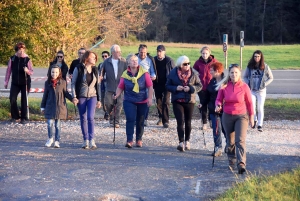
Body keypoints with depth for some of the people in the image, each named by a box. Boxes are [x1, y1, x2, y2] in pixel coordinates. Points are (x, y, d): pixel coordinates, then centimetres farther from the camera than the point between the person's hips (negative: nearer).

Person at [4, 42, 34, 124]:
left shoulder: (27, 59, -6)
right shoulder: (12, 59, 0)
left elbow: (32, 72, -6)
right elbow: (8, 70, 7)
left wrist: (27, 70, -28)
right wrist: (6, 81, 8)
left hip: (25, 83, -2)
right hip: (15, 83, 2)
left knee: (24, 100, 1)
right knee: (12, 99, -4)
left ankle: (24, 118, 9)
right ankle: (15, 116, 12)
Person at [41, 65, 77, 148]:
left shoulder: (62, 82, 0)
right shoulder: (47, 83, 5)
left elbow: (66, 93, 6)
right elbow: (45, 95, 11)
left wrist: (72, 99, -9)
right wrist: (42, 107, 13)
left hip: (60, 106, -1)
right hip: (50, 106, 1)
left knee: (57, 124, 5)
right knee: (50, 123, -3)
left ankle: (57, 141, 14)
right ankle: (50, 139, 19)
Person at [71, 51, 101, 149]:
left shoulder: (95, 70, 10)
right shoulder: (78, 69, -2)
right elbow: (73, 83, 0)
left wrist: (99, 99, 11)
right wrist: (74, 97, -10)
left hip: (92, 97, 2)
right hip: (81, 97, -1)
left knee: (90, 117, -14)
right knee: (83, 119, 4)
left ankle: (91, 140, -16)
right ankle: (85, 140, 13)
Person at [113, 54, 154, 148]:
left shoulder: (144, 73, -3)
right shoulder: (125, 74, 0)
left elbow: (150, 86, -3)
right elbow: (120, 87, 3)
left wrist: (150, 98, -10)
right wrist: (116, 95, -14)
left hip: (142, 101, 1)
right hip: (129, 101, -1)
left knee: (140, 121, 9)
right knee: (130, 120, -12)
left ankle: (139, 140, 22)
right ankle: (129, 140, -11)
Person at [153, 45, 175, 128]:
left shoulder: (169, 61, -8)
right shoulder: (154, 60, 1)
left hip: (166, 84, -4)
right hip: (157, 84, 4)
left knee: (166, 102, -7)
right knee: (159, 102, 11)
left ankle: (165, 121, -4)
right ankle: (161, 117, 31)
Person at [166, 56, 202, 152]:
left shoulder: (193, 73, -1)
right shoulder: (173, 73, -1)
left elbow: (199, 85, 3)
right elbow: (168, 86, 4)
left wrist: (191, 88, -15)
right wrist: (176, 88, -15)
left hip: (190, 101, 1)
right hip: (177, 101, -1)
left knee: (188, 122, 11)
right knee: (180, 121, -12)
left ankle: (187, 141, 26)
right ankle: (181, 142, -16)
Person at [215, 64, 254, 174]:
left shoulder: (244, 86, -7)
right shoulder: (224, 86, -5)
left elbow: (249, 102, 3)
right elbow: (218, 100, 5)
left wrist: (251, 116, 7)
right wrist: (218, 106, -18)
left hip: (241, 116, -2)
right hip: (227, 116, 2)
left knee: (240, 140, -16)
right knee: (230, 142, 13)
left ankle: (241, 164, -23)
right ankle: (231, 163, 29)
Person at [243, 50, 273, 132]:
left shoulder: (265, 67, -3)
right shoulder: (250, 66, 0)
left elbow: (271, 78, 5)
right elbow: (245, 76, 13)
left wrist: (264, 84, -8)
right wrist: (248, 84, -3)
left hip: (261, 91, -1)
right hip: (252, 90, 1)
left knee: (260, 108, -2)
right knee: (252, 107, 3)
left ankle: (260, 125, 4)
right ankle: (255, 120, 30)